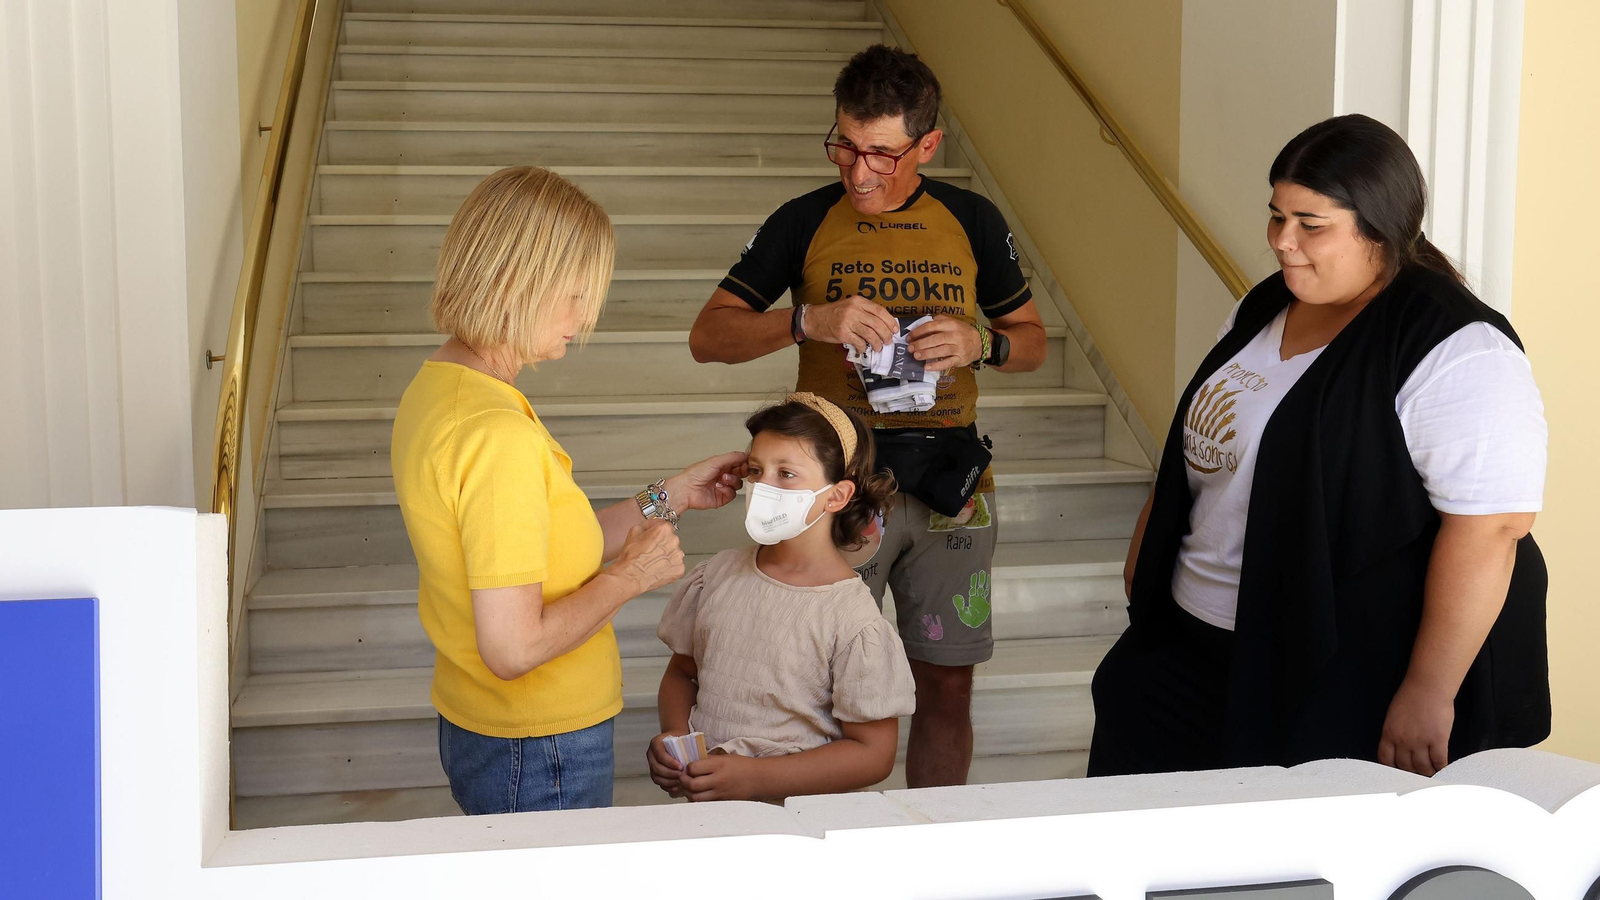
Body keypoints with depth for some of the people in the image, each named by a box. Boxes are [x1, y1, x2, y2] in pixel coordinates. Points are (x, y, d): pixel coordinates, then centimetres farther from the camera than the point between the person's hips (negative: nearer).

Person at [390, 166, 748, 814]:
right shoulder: (498, 433, -27)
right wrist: (630, 576, -14)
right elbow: (514, 648, -28)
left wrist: (669, 497, 13)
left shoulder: (436, 388, 3)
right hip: (539, 751, -9)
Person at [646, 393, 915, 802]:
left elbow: (873, 753, -5)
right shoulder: (718, 575, 10)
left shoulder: (852, 619, -6)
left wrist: (753, 777, -11)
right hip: (704, 807, 3)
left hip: (798, 818, -3)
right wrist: (674, 736, 3)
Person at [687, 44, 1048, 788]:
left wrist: (981, 344, -10)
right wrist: (810, 321, -21)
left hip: (950, 479, 2)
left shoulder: (972, 222, 5)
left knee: (947, 684, 9)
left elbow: (1032, 341, 13)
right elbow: (707, 336, -3)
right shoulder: (805, 223, 0)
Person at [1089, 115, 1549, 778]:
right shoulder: (1263, 310, 10)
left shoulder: (1459, 355, -17)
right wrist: (1146, 564, 18)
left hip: (1344, 690, -7)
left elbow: (1488, 529, -22)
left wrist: (1429, 693, -23)